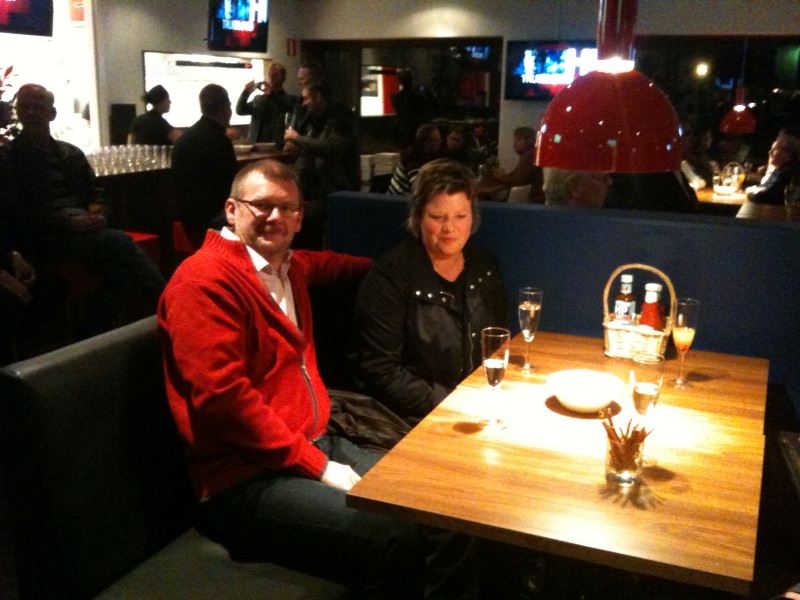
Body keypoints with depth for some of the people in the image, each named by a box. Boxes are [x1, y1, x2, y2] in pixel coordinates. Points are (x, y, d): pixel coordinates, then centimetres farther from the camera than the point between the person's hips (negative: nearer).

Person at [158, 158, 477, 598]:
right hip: (247, 479, -9)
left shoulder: (287, 266, 13)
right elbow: (223, 397, -22)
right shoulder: (205, 280, -14)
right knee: (395, 538, -25)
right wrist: (318, 467, -18)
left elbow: (325, 264, 38)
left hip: (317, 444, 9)